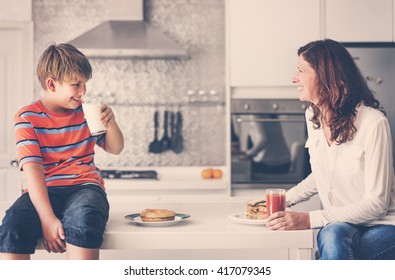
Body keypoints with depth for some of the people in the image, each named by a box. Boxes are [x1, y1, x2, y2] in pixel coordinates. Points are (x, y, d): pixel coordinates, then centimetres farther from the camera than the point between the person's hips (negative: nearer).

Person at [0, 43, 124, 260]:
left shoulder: (85, 111, 12)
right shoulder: (28, 118, 0)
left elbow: (115, 149, 23)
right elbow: (32, 169, -12)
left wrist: (110, 123, -1)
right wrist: (47, 218, -24)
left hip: (84, 186, 1)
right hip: (44, 191, -1)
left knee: (82, 222, -36)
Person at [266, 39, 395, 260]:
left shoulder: (373, 123, -18)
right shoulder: (313, 116, 5)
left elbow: (375, 203, -18)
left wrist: (308, 219, -25)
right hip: (340, 224, 5)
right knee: (332, 237, -32)